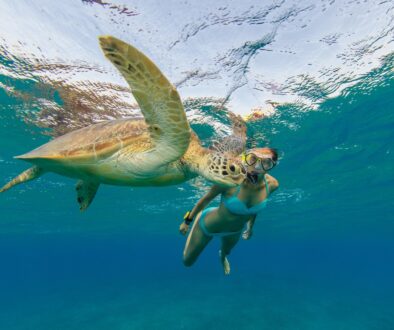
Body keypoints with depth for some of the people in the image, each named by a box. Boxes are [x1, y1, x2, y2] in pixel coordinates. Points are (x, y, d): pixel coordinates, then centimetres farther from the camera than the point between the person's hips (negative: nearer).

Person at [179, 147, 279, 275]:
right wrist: (187, 221, -8)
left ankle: (222, 256, 76)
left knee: (226, 252, 37)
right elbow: (206, 199, -21)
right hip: (208, 225, -3)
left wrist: (250, 226, 14)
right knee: (187, 261, 21)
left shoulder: (272, 184, -24)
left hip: (235, 231, 4)